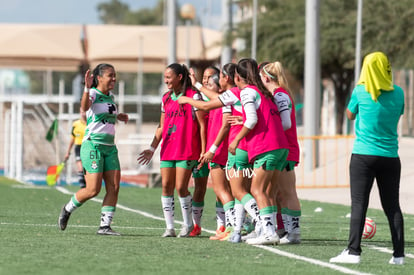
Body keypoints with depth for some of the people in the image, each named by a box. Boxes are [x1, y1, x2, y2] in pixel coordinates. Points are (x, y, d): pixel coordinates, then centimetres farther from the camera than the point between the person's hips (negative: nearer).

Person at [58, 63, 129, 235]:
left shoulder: (110, 97, 15)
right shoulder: (93, 93, -9)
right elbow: (85, 107, -33)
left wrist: (117, 117, 18)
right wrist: (87, 88, -47)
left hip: (109, 147, 8)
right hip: (92, 145, -8)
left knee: (114, 187, -4)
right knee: (93, 189, -9)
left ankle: (105, 226, 0)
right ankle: (67, 210, 16)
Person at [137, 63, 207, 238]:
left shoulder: (193, 96, -5)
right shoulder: (166, 98, 14)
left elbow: (202, 124, -5)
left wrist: (203, 151, -9)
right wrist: (152, 148, 12)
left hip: (187, 150, -6)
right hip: (168, 149, 6)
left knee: (181, 187, -8)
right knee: (166, 186, -1)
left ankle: (188, 224, 10)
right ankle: (169, 227, 4)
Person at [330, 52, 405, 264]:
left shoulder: (361, 91, -5)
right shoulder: (398, 93, 1)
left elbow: (350, 114, 11)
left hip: (364, 155, -2)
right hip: (390, 157, 2)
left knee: (359, 204, -2)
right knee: (392, 206, 6)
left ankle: (353, 252, -8)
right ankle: (398, 254, 4)